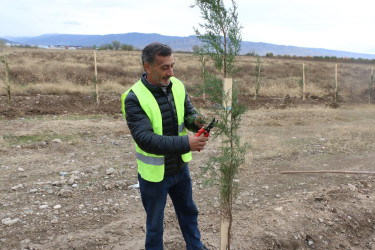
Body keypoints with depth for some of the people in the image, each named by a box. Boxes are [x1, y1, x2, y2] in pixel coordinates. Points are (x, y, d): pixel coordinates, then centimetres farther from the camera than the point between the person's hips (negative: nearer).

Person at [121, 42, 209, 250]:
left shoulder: (177, 86, -6)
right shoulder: (134, 98, -23)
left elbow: (189, 114, -1)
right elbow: (145, 139, -31)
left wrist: (197, 122, -26)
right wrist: (186, 143, -39)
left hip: (180, 167, 6)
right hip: (154, 173, -5)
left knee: (188, 212, 25)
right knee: (155, 223, 16)